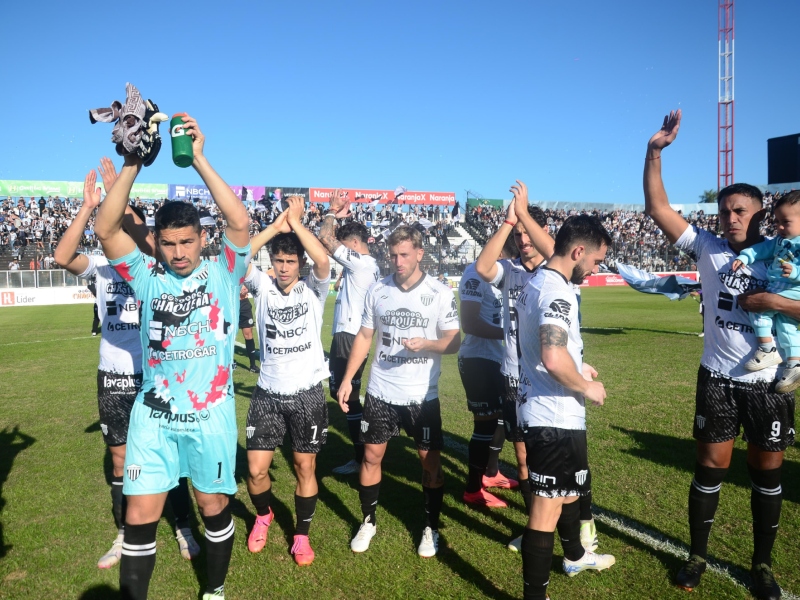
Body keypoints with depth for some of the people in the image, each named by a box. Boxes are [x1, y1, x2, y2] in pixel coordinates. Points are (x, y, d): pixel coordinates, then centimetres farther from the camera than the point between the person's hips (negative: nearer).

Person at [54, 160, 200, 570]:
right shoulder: (102, 268, 1)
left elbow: (149, 249, -28)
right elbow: (63, 257, -16)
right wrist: (88, 206, -21)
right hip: (112, 379, 3)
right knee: (121, 459, 14)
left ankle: (183, 528, 25)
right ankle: (125, 536, 31)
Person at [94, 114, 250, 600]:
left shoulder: (223, 274, -4)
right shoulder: (148, 278, 1)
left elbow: (241, 223, -20)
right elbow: (106, 230, -11)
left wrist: (199, 160, -21)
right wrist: (132, 165, -17)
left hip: (210, 413, -1)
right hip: (154, 414, 1)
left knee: (214, 507, 14)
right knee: (140, 517, 5)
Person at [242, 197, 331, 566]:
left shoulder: (313, 290, -3)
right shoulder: (262, 287, 0)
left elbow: (323, 261, -24)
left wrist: (296, 223, -16)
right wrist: (276, 225, -16)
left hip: (307, 393, -1)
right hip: (268, 393, 1)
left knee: (305, 467, 9)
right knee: (255, 469, 3)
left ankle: (301, 536, 28)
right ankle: (263, 516, 36)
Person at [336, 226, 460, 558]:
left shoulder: (440, 293, -8)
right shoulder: (377, 290, 0)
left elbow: (454, 342, -6)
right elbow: (364, 337, 8)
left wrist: (427, 344, -26)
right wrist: (347, 378, 2)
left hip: (422, 395, -2)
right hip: (380, 392, 2)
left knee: (431, 460, 6)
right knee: (371, 456, 10)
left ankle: (431, 528, 25)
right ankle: (368, 522, 30)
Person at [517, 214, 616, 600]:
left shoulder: (535, 283, 9)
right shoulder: (557, 291, -22)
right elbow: (553, 358, -35)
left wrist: (577, 369, 19)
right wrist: (587, 387, -18)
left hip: (539, 409, 10)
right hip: (556, 416, -10)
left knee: (569, 489, 28)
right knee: (548, 505, 1)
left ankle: (575, 556, 49)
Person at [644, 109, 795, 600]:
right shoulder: (708, 248, -3)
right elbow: (658, 209, -7)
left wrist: (773, 301, -22)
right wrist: (655, 152, -14)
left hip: (770, 384, 0)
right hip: (719, 380, 0)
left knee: (768, 472, 12)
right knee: (711, 468, 9)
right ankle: (698, 556, 25)